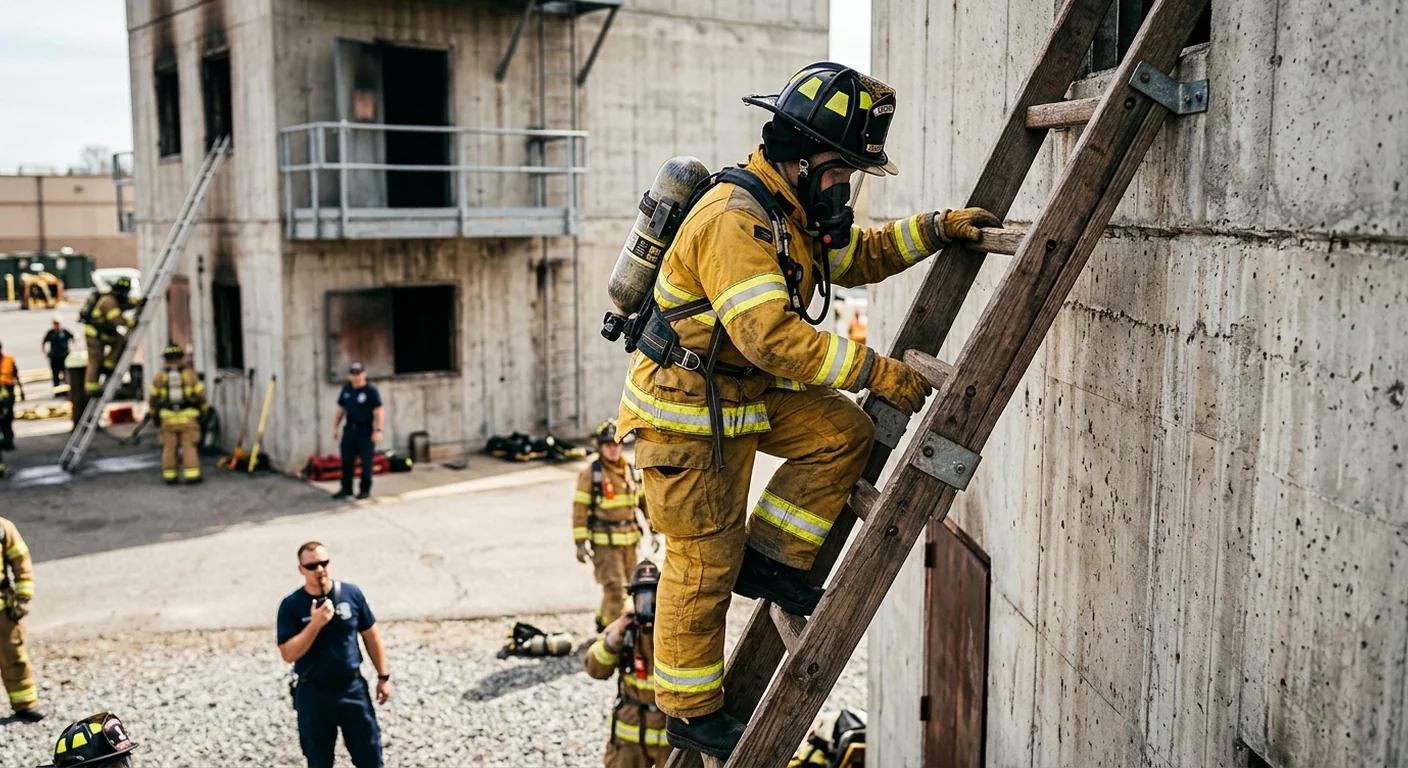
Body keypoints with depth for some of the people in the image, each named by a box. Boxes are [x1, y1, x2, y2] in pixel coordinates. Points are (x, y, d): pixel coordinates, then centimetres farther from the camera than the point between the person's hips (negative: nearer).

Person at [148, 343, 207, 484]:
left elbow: (153, 398, 8)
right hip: (188, 417, -1)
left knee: (169, 448, 7)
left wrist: (154, 414, 24)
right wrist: (203, 411, 17)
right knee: (189, 446, -2)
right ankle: (191, 476, -8)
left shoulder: (160, 376, 2)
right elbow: (200, 394, 1)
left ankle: (169, 477, 8)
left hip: (168, 418, 1)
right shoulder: (190, 374, -1)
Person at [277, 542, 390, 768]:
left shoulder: (351, 593, -6)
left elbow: (371, 636, 4)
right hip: (313, 694, -1)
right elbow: (288, 654, -16)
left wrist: (383, 676, 7)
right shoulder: (291, 605, -11)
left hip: (353, 688, 1)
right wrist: (315, 623, -27)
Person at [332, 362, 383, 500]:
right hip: (350, 429, 5)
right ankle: (346, 489, 18)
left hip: (365, 430, -5)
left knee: (366, 461, -1)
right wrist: (335, 427, 15)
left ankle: (365, 489, 10)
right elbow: (340, 409, 17)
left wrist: (378, 430, -17)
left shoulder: (371, 390, -9)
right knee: (346, 460, 8)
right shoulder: (346, 389, 8)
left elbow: (379, 411, -11)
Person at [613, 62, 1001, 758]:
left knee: (843, 432, -2)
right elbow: (771, 334, -36)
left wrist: (936, 229, 3)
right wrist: (876, 371, -31)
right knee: (705, 563, 1)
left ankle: (770, 560, 8)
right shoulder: (733, 219, -26)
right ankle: (690, 712, 19)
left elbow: (857, 257, 18)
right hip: (685, 409, -9)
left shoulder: (794, 210, 6)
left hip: (744, 393, 9)